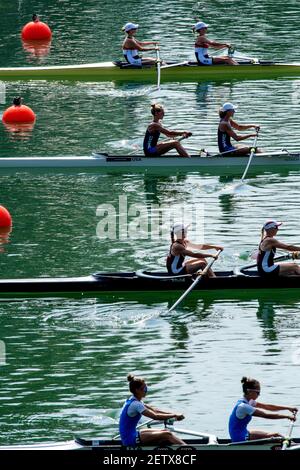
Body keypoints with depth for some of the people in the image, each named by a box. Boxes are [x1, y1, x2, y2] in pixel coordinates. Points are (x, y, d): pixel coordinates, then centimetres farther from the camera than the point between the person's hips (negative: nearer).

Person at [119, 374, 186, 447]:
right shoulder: (135, 404, -20)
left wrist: (173, 414, 5)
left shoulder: (133, 401, 12)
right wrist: (174, 415, -13)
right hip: (130, 439, -10)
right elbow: (155, 416, -23)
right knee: (166, 435, -12)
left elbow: (154, 410, 14)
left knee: (165, 431, 7)